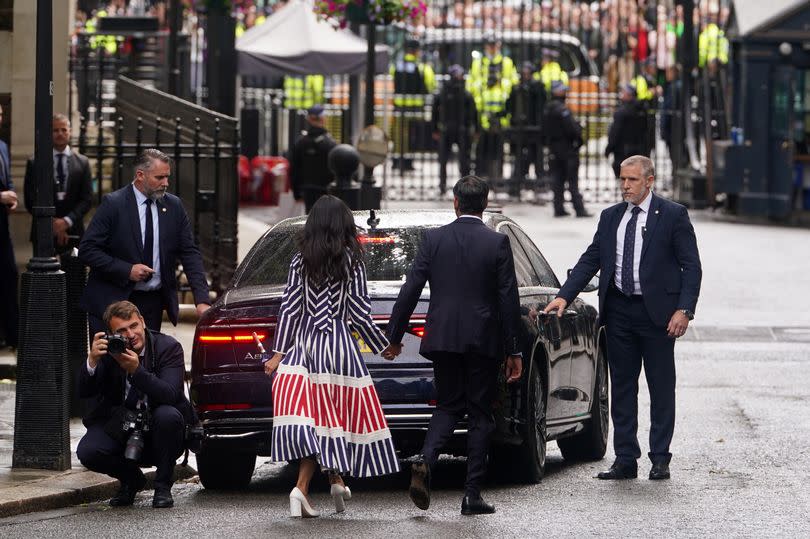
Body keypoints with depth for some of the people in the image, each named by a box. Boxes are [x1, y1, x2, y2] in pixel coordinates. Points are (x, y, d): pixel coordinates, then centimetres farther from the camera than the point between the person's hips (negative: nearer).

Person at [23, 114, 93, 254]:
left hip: (73, 232, 1)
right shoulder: (34, 163, 5)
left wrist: (67, 221, -10)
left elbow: (87, 199, 4)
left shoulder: (82, 162, 9)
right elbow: (30, 200, 1)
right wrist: (52, 223, -9)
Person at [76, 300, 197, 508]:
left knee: (168, 415, -35)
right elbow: (83, 392, -13)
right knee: (87, 452, -26)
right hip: (118, 427, 2)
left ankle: (163, 485, -10)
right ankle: (131, 479, 9)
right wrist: (92, 360, -32)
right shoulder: (106, 350, -5)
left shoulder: (168, 347, -12)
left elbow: (170, 395, -26)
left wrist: (137, 370, -39)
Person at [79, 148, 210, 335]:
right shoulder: (113, 204, -7)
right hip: (112, 300, -3)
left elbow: (189, 253, 4)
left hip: (153, 303, 3)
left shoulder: (173, 206, 5)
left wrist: (202, 300, -7)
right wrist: (126, 270, -18)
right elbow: (87, 249, -9)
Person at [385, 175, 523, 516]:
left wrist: (395, 335, 7)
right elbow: (509, 300, -4)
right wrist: (513, 351, 2)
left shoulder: (433, 239, 0)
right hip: (484, 341, -2)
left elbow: (410, 290, -1)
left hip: (443, 338, 2)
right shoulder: (497, 243, -4)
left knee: (448, 407, 16)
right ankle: (472, 494, 4)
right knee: (479, 414, 7)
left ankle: (425, 462, -12)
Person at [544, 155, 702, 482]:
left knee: (661, 387, 1)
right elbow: (590, 260, 10)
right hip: (619, 311, 5)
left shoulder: (673, 216, -2)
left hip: (656, 311, -5)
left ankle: (660, 459, 7)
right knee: (622, 386, 7)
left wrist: (684, 309, -14)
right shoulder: (610, 217, 11)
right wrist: (565, 296, -3)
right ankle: (625, 460, 12)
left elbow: (691, 265, -4)